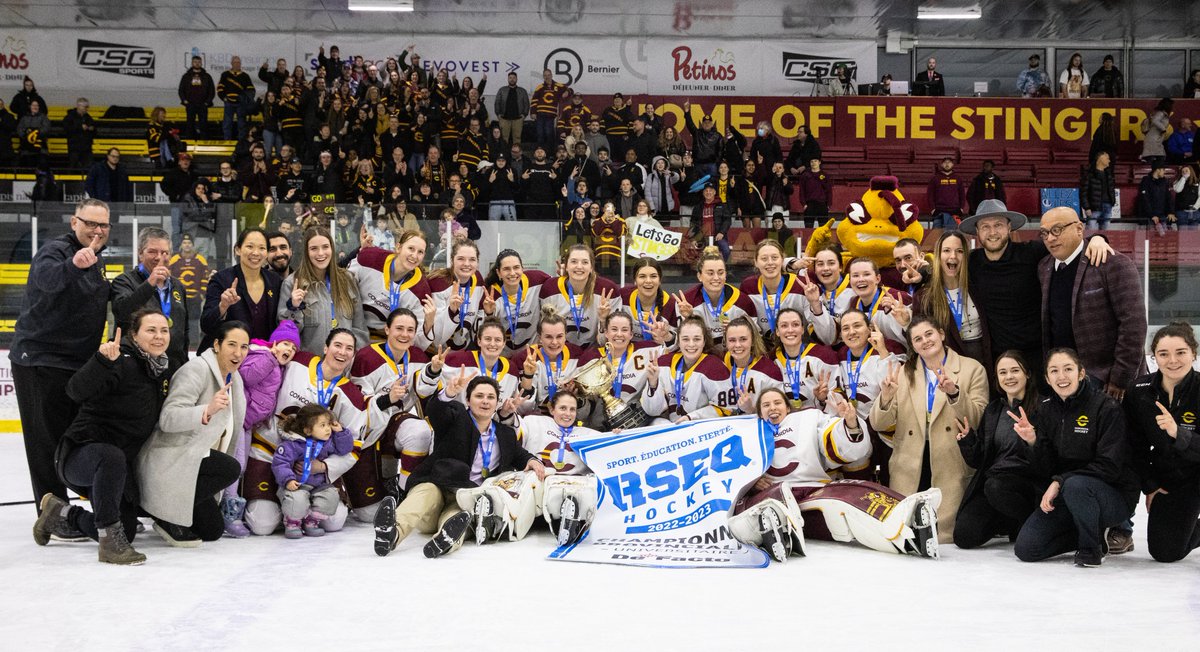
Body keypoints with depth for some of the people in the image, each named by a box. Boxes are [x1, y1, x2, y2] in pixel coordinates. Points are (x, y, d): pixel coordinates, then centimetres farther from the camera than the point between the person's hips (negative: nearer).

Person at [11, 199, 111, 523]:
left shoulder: (96, 259, 12)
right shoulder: (55, 250, -15)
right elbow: (47, 278, -39)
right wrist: (73, 264, -58)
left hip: (80, 362, 9)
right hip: (40, 360, -9)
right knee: (48, 441, -2)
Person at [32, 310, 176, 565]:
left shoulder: (167, 369, 4)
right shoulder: (122, 361, -19)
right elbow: (77, 391, -34)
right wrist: (103, 360, -48)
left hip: (120, 464, 8)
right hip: (82, 452, -8)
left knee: (126, 531, 5)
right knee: (111, 457, -42)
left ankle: (60, 514, 31)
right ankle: (110, 543, -30)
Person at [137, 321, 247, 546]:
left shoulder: (234, 379, 11)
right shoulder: (197, 369, -17)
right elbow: (167, 419, -29)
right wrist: (207, 410, -44)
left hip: (194, 462, 9)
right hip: (170, 460, -9)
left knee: (213, 531, 6)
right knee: (232, 469, -30)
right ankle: (170, 514, -17)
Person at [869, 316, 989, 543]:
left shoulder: (972, 370, 4)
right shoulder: (903, 373, 11)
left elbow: (978, 421, -6)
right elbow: (878, 425, 4)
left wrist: (954, 393, -23)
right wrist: (886, 396, -17)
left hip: (951, 470, -2)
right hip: (909, 471, 2)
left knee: (943, 539, -9)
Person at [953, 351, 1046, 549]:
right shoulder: (993, 410, 14)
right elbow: (977, 461, 16)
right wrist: (967, 439, -4)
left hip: (1027, 483, -5)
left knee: (995, 486, -37)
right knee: (964, 536, -17)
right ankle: (1006, 523, 14)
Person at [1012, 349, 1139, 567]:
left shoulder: (1106, 408, -13)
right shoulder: (1046, 410, 5)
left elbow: (1109, 467, -18)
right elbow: (1046, 471, 3)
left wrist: (1060, 481, -22)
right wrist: (1033, 442, -16)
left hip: (1114, 495, -5)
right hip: (1064, 495, 5)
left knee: (1075, 485, -39)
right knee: (1025, 549, -10)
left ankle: (1092, 547, -11)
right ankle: (1093, 531, 12)